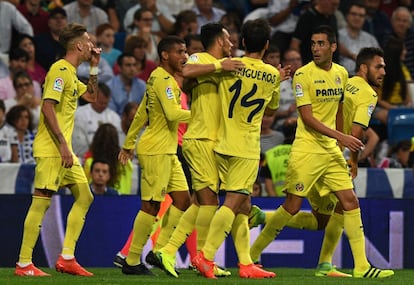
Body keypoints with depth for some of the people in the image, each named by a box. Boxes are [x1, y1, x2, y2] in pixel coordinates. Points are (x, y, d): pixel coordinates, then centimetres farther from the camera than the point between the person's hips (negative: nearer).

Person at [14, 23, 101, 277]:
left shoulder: (71, 74, 17)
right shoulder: (60, 70, -12)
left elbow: (92, 96, 30)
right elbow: (48, 108, -20)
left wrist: (94, 67, 20)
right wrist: (63, 143, -23)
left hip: (64, 150, 10)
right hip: (51, 149, -10)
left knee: (85, 197, 9)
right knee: (41, 202, -9)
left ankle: (67, 258, 10)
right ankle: (24, 264, -7)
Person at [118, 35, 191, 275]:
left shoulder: (163, 78, 18)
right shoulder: (163, 79, -13)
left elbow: (141, 114, 23)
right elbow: (173, 114, -24)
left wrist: (129, 144, 26)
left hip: (168, 152, 10)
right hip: (155, 150, -10)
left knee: (183, 201, 7)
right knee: (151, 205, -7)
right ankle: (132, 262, -1)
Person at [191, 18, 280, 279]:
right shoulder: (272, 75, 0)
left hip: (223, 143, 4)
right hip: (247, 147, -4)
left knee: (243, 205, 10)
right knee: (234, 202, -7)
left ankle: (246, 263, 10)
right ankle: (206, 256, -19)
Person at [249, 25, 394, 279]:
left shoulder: (341, 74, 9)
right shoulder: (304, 74, -11)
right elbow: (307, 117, -16)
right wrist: (340, 137, -22)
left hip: (331, 151, 6)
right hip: (306, 150, -6)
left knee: (350, 202, -1)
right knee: (293, 206, -5)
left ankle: (361, 267, 0)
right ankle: (252, 254, 10)